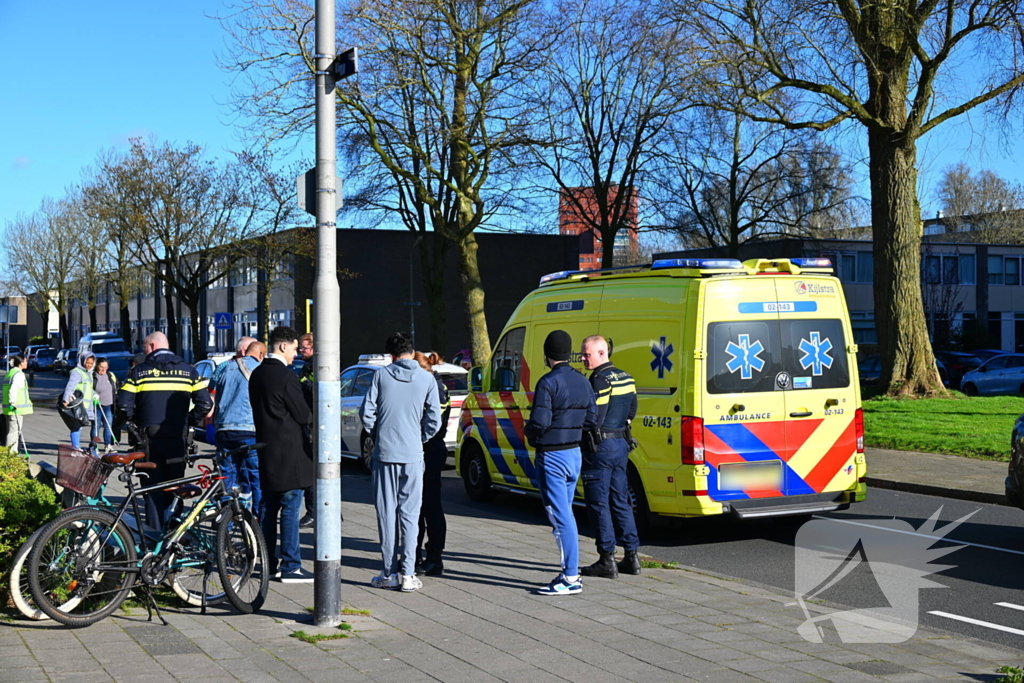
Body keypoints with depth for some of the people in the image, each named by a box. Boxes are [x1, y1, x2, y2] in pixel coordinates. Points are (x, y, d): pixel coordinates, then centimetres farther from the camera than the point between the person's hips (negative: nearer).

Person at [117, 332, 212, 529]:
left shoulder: (138, 371, 2)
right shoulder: (188, 370, 6)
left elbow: (124, 404, -5)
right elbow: (205, 403, -1)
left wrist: (135, 421, 12)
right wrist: (190, 422, 13)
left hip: (149, 437, -1)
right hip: (177, 437, 1)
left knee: (153, 486, 5)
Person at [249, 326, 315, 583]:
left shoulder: (257, 374, 11)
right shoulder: (287, 376, -15)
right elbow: (302, 415, -12)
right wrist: (313, 416, 8)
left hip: (266, 450, 9)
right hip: (288, 451, -9)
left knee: (268, 507, 12)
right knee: (290, 509, -5)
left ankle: (270, 563, 19)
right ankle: (290, 567, -2)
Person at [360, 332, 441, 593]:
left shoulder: (381, 375, -1)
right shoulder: (427, 379, 0)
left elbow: (366, 412, -2)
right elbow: (434, 420, 0)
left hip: (384, 453, 0)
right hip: (413, 455, 0)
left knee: (386, 513, 7)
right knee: (409, 514, 5)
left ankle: (390, 573, 10)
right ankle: (408, 575, 1)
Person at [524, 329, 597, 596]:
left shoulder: (549, 382, -17)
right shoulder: (582, 381, 7)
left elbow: (539, 423, -22)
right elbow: (591, 419, 9)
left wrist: (528, 432, -2)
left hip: (552, 457, -8)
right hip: (575, 453, 8)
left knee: (561, 517, -4)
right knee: (565, 513, 18)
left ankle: (570, 579, -1)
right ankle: (572, 572, 22)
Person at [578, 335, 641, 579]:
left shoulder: (600, 379, -16)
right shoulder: (625, 378, 12)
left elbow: (593, 418, -21)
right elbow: (631, 411, 20)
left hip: (600, 447, -9)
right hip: (621, 444, 9)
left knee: (598, 504, -2)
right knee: (620, 501, 14)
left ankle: (607, 561, 0)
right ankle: (631, 557, 16)